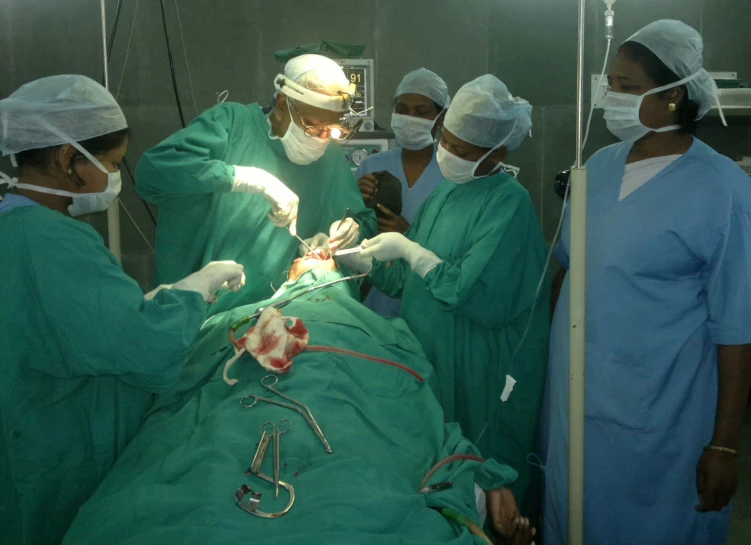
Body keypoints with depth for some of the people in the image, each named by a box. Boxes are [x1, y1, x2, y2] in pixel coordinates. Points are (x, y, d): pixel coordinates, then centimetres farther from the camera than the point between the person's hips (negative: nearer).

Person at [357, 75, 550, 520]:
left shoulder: (509, 202, -16)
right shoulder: (445, 196, 8)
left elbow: (478, 296, -25)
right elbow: (407, 280, 12)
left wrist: (408, 249, -18)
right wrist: (357, 258, -3)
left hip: (482, 373, -7)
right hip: (432, 357, 8)